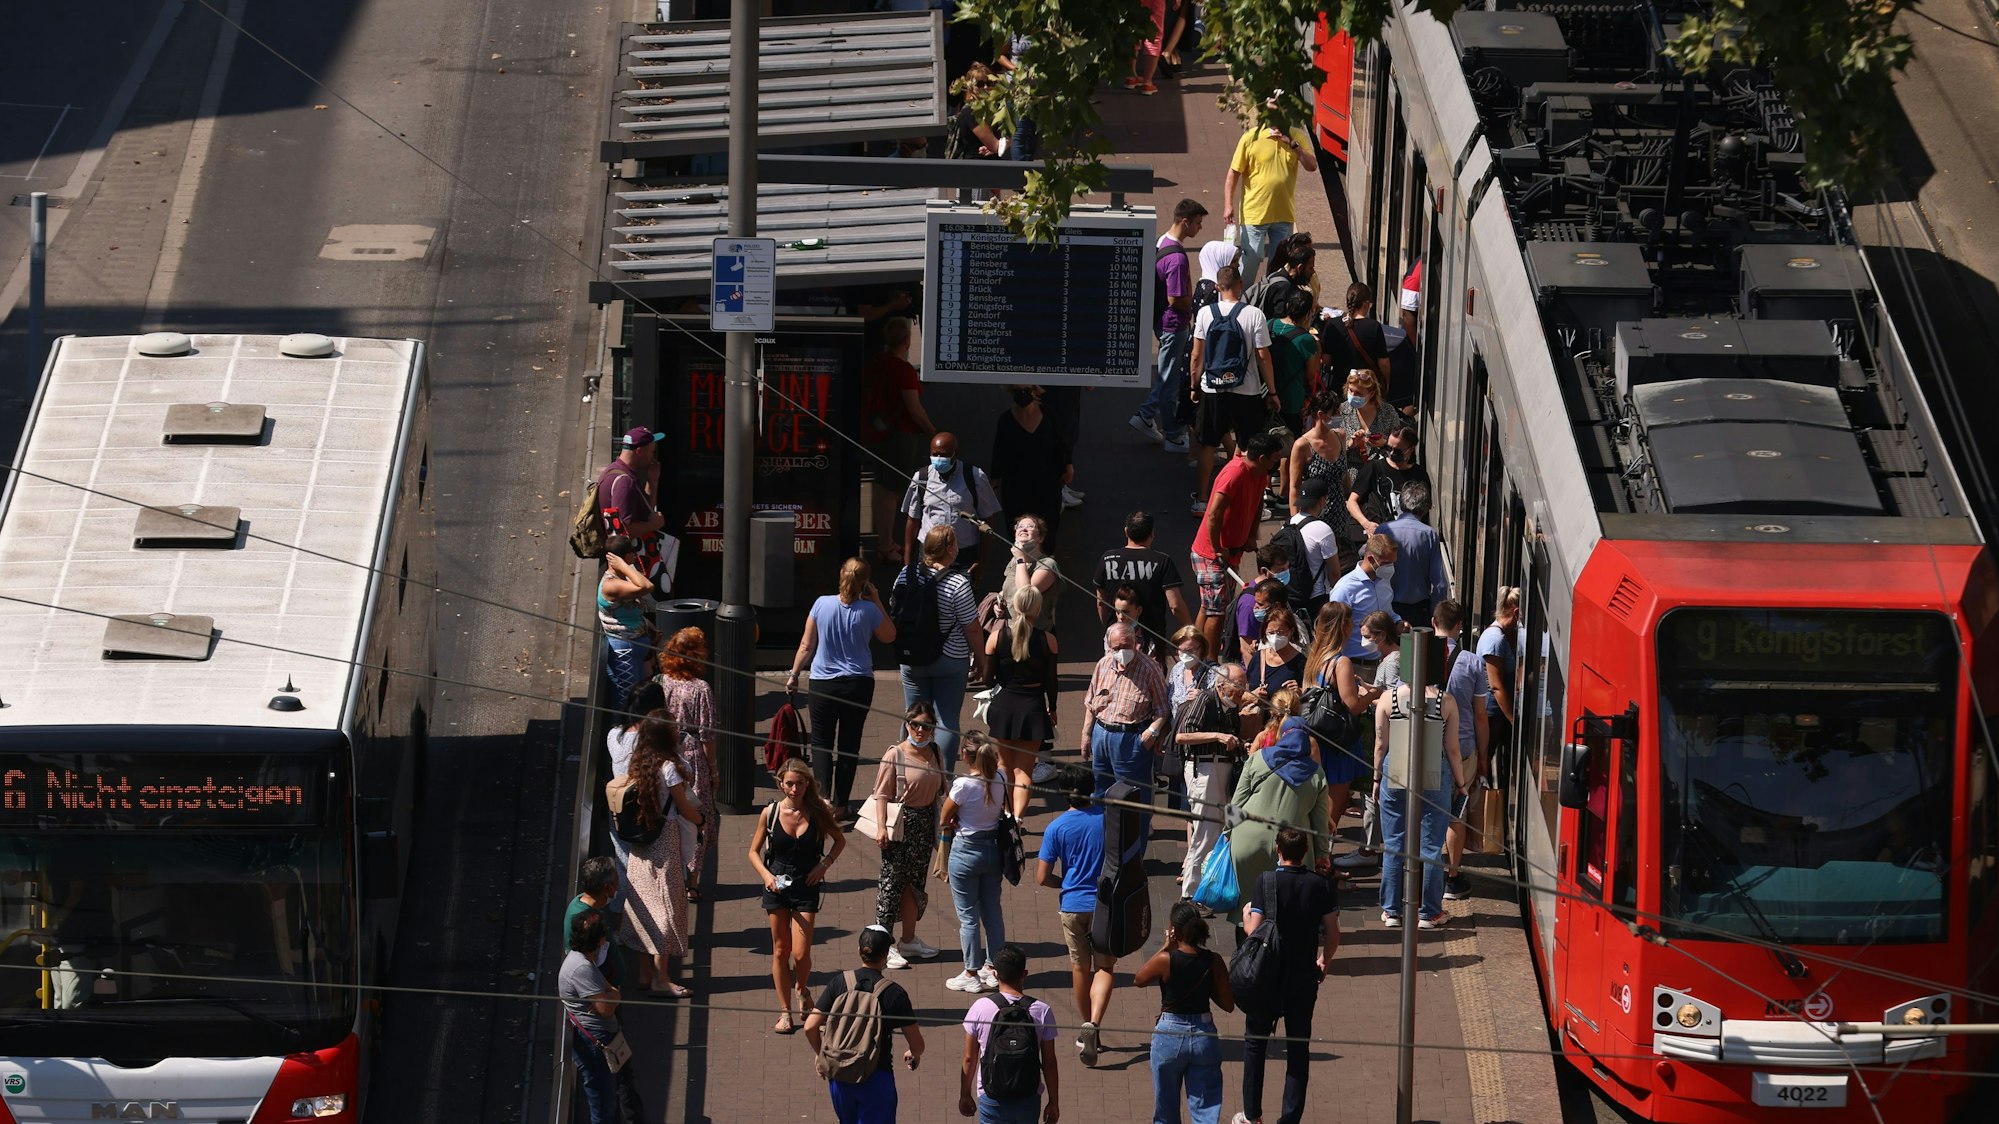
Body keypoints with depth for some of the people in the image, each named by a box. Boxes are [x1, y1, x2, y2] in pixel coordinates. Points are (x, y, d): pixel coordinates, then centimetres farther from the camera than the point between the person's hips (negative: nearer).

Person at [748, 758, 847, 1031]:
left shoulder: (817, 813, -6)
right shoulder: (770, 812, -5)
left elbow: (840, 840, 11)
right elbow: (754, 851, 4)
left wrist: (825, 865, -4)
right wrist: (766, 875, -13)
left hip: (806, 886, -1)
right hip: (776, 886, 1)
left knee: (801, 953, -7)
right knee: (780, 951, 6)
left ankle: (803, 991, 25)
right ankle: (785, 1012, 15)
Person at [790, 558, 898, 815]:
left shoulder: (822, 604, -9)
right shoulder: (868, 610, -11)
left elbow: (806, 645, -1)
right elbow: (889, 637, 8)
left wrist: (794, 674, 12)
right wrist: (877, 602, 6)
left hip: (823, 684, 0)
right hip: (858, 685, 0)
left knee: (821, 743, 10)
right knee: (849, 744, 12)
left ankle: (824, 797, -7)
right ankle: (841, 803, 14)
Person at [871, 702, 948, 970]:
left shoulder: (934, 753, 6)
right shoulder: (895, 755, -12)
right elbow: (882, 794, -13)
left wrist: (942, 826, 16)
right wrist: (881, 827, -20)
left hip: (925, 823, 6)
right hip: (901, 824, -6)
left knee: (915, 881, 16)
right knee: (892, 880, -3)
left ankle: (908, 940, 28)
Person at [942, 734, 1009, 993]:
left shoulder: (963, 785, -21)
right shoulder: (998, 782, -5)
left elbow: (944, 820, -12)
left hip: (966, 850, -6)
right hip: (993, 848, 6)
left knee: (968, 916, 5)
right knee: (992, 912, 16)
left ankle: (971, 974, 11)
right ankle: (993, 967, 25)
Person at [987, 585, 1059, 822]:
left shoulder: (997, 636, -9)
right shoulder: (1047, 640, -10)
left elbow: (987, 675, -2)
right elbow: (1051, 680, 0)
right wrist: (1051, 708, 14)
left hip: (1003, 704, 1)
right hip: (1033, 707, -1)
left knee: (1004, 764, 20)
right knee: (1024, 769, 6)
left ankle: (1007, 812, 27)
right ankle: (1018, 817, -7)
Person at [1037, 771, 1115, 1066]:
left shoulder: (1057, 828, -7)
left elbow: (1042, 878, -7)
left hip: (1072, 906, 1)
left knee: (1080, 967, 17)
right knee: (1105, 967, 4)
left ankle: (1088, 1026, 29)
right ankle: (1094, 1024, -18)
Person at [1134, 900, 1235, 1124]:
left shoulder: (1166, 960, -15)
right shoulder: (1213, 961, -7)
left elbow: (1138, 980, 4)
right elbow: (1228, 1004, -2)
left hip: (1169, 1037, -2)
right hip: (1205, 1036, 2)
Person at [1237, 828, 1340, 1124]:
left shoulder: (1265, 883, -12)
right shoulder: (1322, 886, -5)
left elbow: (1254, 931, -12)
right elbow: (1332, 935, -2)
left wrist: (1245, 915, 11)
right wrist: (1324, 961, 17)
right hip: (1304, 977, 1)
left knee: (1255, 1043, 14)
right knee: (1299, 1048, 9)